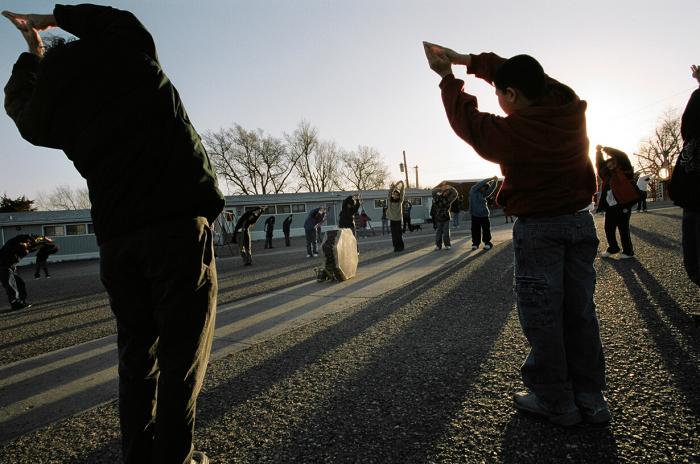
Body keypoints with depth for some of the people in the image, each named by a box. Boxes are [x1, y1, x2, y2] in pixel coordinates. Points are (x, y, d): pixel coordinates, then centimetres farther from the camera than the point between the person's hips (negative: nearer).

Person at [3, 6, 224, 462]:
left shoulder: (48, 108, 15)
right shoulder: (126, 49, 7)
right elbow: (117, 18, 29)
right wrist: (57, 17, 36)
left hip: (115, 238, 4)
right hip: (178, 222, -4)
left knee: (137, 353, 15)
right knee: (183, 353, 1)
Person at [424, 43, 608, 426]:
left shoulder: (509, 132, -18)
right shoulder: (571, 106, -2)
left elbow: (466, 119, 1)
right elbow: (527, 75, 12)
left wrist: (448, 78, 16)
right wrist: (469, 61, 16)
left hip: (536, 229, -6)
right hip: (581, 221, 6)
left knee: (541, 315, 4)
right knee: (579, 311, 12)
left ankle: (556, 402, 14)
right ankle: (590, 398, 21)